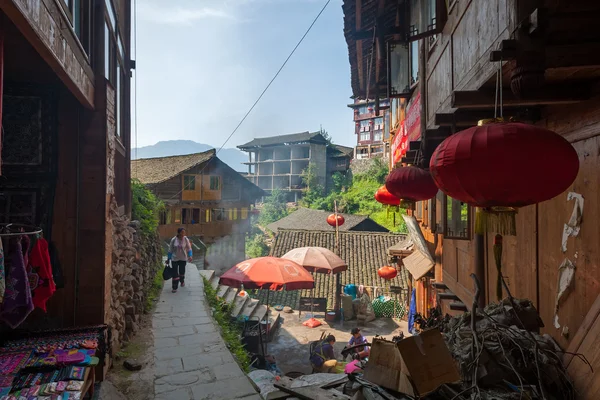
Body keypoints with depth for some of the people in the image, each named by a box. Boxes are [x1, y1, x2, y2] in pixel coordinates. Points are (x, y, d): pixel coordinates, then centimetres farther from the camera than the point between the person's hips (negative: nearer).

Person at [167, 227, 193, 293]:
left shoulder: (186, 239, -10)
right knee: (175, 273, -2)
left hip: (183, 259, 1)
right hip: (174, 259, -1)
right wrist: (168, 259, 3)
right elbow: (170, 250, -2)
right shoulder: (173, 240, -11)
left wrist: (190, 256, -18)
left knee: (182, 271, 16)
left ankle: (182, 281, 45)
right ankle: (174, 287, 6)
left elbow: (189, 248, -4)